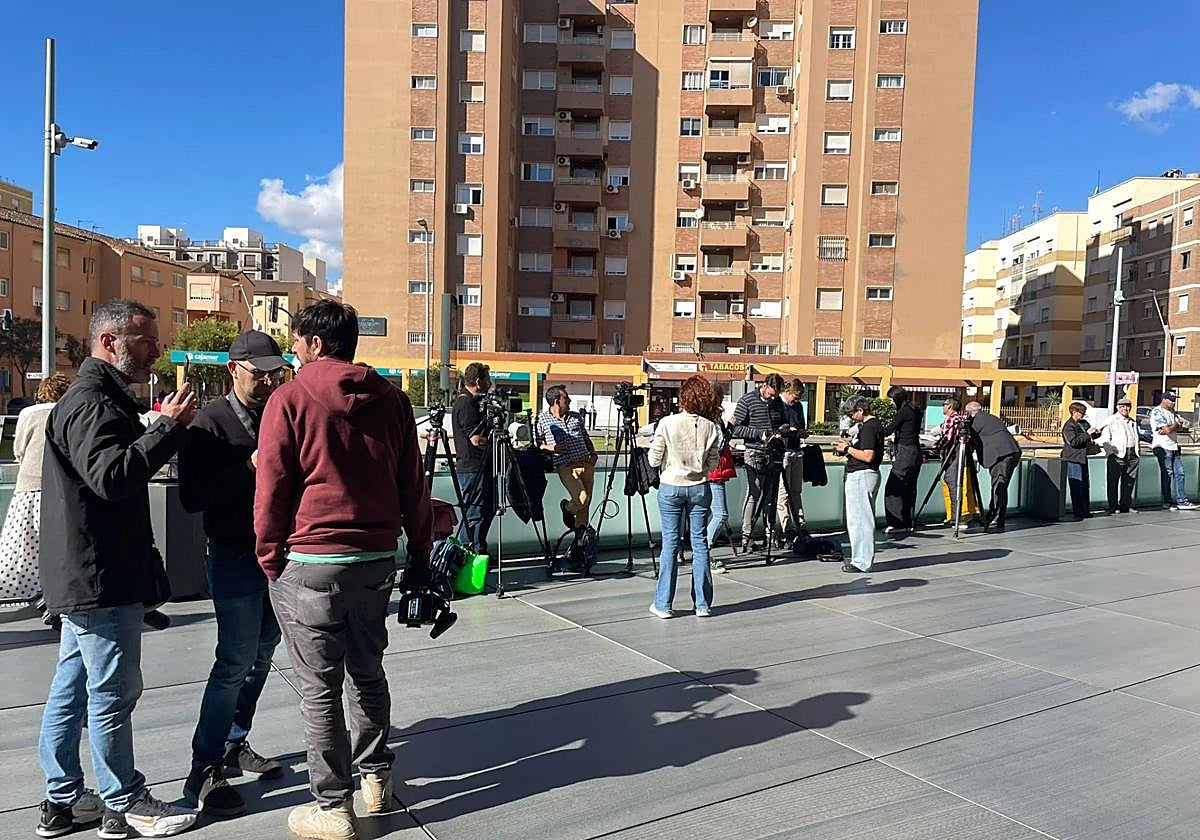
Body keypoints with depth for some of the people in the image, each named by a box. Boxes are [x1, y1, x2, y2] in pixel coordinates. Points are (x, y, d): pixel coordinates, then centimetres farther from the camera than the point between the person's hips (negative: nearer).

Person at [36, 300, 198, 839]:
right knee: (112, 693, 0)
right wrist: (167, 427, -28)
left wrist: (164, 429, 9)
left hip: (85, 577, 11)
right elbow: (111, 477, -30)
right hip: (100, 578, -11)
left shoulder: (99, 399, 18)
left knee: (71, 689, 17)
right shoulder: (90, 403, -17)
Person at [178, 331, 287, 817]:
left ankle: (235, 743, 30)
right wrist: (249, 467, -25)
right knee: (235, 662, -6)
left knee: (261, 654, 15)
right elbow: (193, 497, -18)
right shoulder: (211, 423, -9)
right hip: (235, 558, -6)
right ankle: (204, 771, 5)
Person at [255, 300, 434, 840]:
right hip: (377, 560, 5)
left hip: (310, 564, -4)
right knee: (367, 673, 21)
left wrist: (270, 560, 5)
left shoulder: (289, 399, -7)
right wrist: (420, 557, 14)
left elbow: (271, 491, -8)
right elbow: (413, 486, 7)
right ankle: (377, 780, 33)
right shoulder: (391, 399, 5)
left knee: (319, 689, 7)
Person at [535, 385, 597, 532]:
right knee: (582, 498, -18)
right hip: (565, 466, -5)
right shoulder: (542, 420, 3)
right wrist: (550, 447, -12)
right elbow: (535, 444, 4)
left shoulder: (576, 416, 19)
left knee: (586, 502, 0)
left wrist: (593, 454, 10)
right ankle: (567, 508, 13)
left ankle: (580, 529, 13)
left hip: (586, 462, 5)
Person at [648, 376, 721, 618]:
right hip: (699, 488, 2)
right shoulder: (710, 427, -5)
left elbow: (654, 460, -7)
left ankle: (663, 605, 9)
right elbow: (712, 464, 1)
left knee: (670, 543, 5)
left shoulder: (667, 423, -12)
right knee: (699, 543, 8)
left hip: (670, 487, -1)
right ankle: (702, 604, 13)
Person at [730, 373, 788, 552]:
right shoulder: (747, 400, -5)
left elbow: (784, 423, 23)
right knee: (753, 494, -8)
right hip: (755, 455, -5)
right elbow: (736, 428, -8)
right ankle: (746, 535, -4)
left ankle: (772, 531, 19)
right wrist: (759, 434, -16)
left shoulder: (778, 402, 11)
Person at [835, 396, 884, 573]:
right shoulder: (875, 424, 16)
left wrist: (848, 448, -13)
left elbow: (868, 456, -24)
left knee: (859, 520, -6)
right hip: (860, 476, 11)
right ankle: (860, 558, 24)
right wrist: (850, 446, 11)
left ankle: (862, 562, -1)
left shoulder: (869, 427, -17)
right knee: (863, 519, 16)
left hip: (862, 476, -11)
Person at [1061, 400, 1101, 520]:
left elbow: (1090, 437, 26)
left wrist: (1096, 433, 5)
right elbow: (1073, 441, -21)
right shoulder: (1069, 426, -11)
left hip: (1082, 458, 9)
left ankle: (1085, 511, 19)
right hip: (1073, 459, -8)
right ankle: (1078, 512, -1)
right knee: (1077, 487, -5)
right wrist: (1087, 434, -18)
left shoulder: (1084, 423, 14)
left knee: (1085, 485, 11)